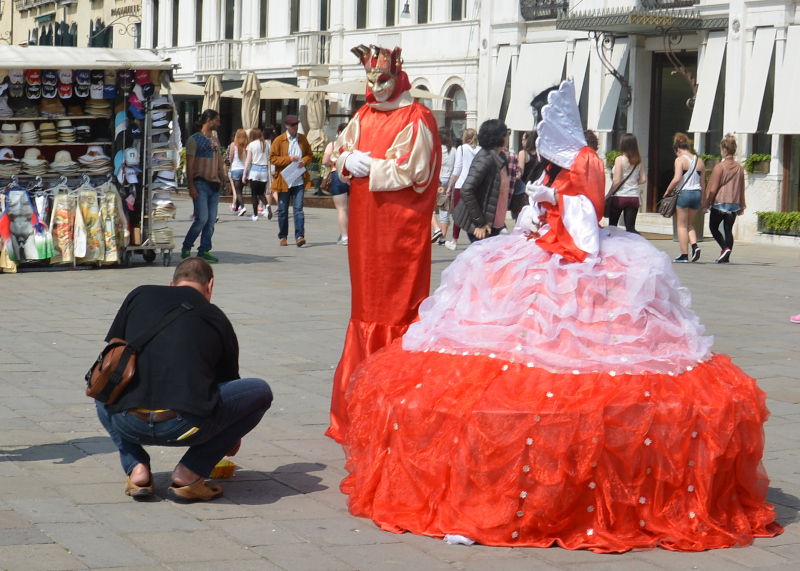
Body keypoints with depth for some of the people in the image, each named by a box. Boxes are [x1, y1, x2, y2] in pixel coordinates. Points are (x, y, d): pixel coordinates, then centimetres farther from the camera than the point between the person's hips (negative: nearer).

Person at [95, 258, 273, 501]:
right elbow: (229, 382, 34)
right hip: (185, 426, -3)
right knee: (261, 392, 19)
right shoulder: (217, 319, 20)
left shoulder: (140, 295, 21)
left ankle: (136, 468, 14)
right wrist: (231, 440, 52)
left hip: (128, 423, 3)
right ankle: (189, 474, 10)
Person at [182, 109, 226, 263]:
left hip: (214, 185, 7)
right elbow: (189, 165, -7)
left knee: (211, 220, 3)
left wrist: (224, 178, 10)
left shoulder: (215, 140, 18)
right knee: (202, 218, -14)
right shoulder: (194, 139, -3)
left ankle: (204, 250, 8)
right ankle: (186, 248, 1)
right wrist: (191, 187, -13)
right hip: (201, 184, -7)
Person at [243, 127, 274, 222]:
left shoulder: (251, 145, -2)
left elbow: (248, 161, -4)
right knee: (261, 193, 12)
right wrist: (270, 173, 9)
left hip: (254, 169, -3)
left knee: (254, 193, 5)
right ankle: (267, 205, -17)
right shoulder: (267, 144, 6)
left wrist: (244, 174, 0)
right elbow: (270, 159, 3)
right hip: (265, 170, 3)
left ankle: (255, 215, 4)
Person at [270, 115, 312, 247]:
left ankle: (300, 236, -12)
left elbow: (310, 155, 17)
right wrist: (289, 159, -15)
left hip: (299, 181, 1)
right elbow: (272, 158, -4)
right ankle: (283, 237, 17)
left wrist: (304, 161, -6)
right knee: (283, 210, 6)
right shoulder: (279, 140, -1)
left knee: (298, 209, -8)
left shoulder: (303, 139, 8)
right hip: (284, 180, -1)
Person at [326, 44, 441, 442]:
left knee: (398, 303, -6)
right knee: (366, 301, 11)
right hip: (366, 221, 7)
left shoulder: (416, 119, -9)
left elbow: (411, 170, -17)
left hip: (401, 226, -7)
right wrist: (349, 160, -5)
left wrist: (369, 166, -13)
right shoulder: (365, 115, 14)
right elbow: (339, 150, 17)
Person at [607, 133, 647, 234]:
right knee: (630, 228, 4)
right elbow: (643, 179, 5)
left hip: (619, 197, -4)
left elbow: (617, 181, -14)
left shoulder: (620, 160, -11)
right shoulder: (638, 161, 3)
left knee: (612, 226, 10)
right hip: (634, 197, 4)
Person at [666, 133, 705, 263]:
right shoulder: (699, 161, 11)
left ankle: (684, 255, 3)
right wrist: (701, 200, 20)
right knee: (689, 224, 21)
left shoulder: (680, 160, -7)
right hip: (696, 194, 6)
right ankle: (695, 245, -2)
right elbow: (703, 183, 13)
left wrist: (668, 191, -5)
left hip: (683, 193, -6)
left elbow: (677, 179, -19)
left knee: (682, 225, 4)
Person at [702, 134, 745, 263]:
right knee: (728, 229, 7)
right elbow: (741, 188, 13)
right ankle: (726, 256, 1)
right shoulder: (739, 168, 6)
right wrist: (741, 207, 21)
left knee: (713, 227, 8)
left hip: (719, 203, -5)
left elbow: (712, 187, -10)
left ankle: (725, 248, -14)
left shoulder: (720, 167, -11)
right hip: (734, 204, 5)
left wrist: (706, 204, -2)